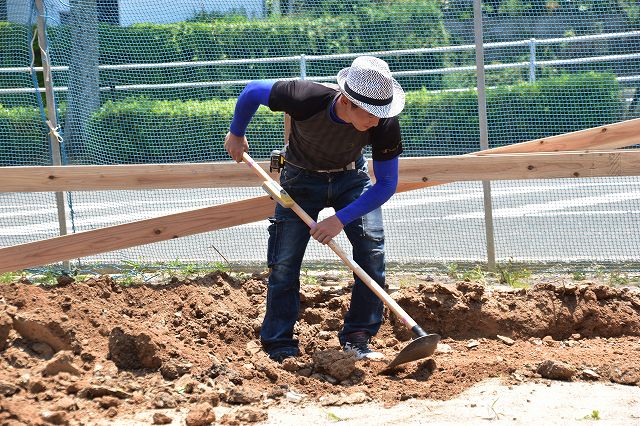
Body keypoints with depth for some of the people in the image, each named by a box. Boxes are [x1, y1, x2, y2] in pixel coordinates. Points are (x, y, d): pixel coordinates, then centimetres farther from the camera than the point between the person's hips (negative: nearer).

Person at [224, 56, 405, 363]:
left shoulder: (385, 123, -33)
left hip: (351, 177, 1)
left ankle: (357, 338, -2)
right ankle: (280, 348, 5)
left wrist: (341, 219, -32)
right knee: (284, 261, -7)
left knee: (372, 250, -14)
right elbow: (253, 91, -20)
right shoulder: (307, 99, -39)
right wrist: (236, 135, -3)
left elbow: (386, 184, -23)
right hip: (302, 178, -1)